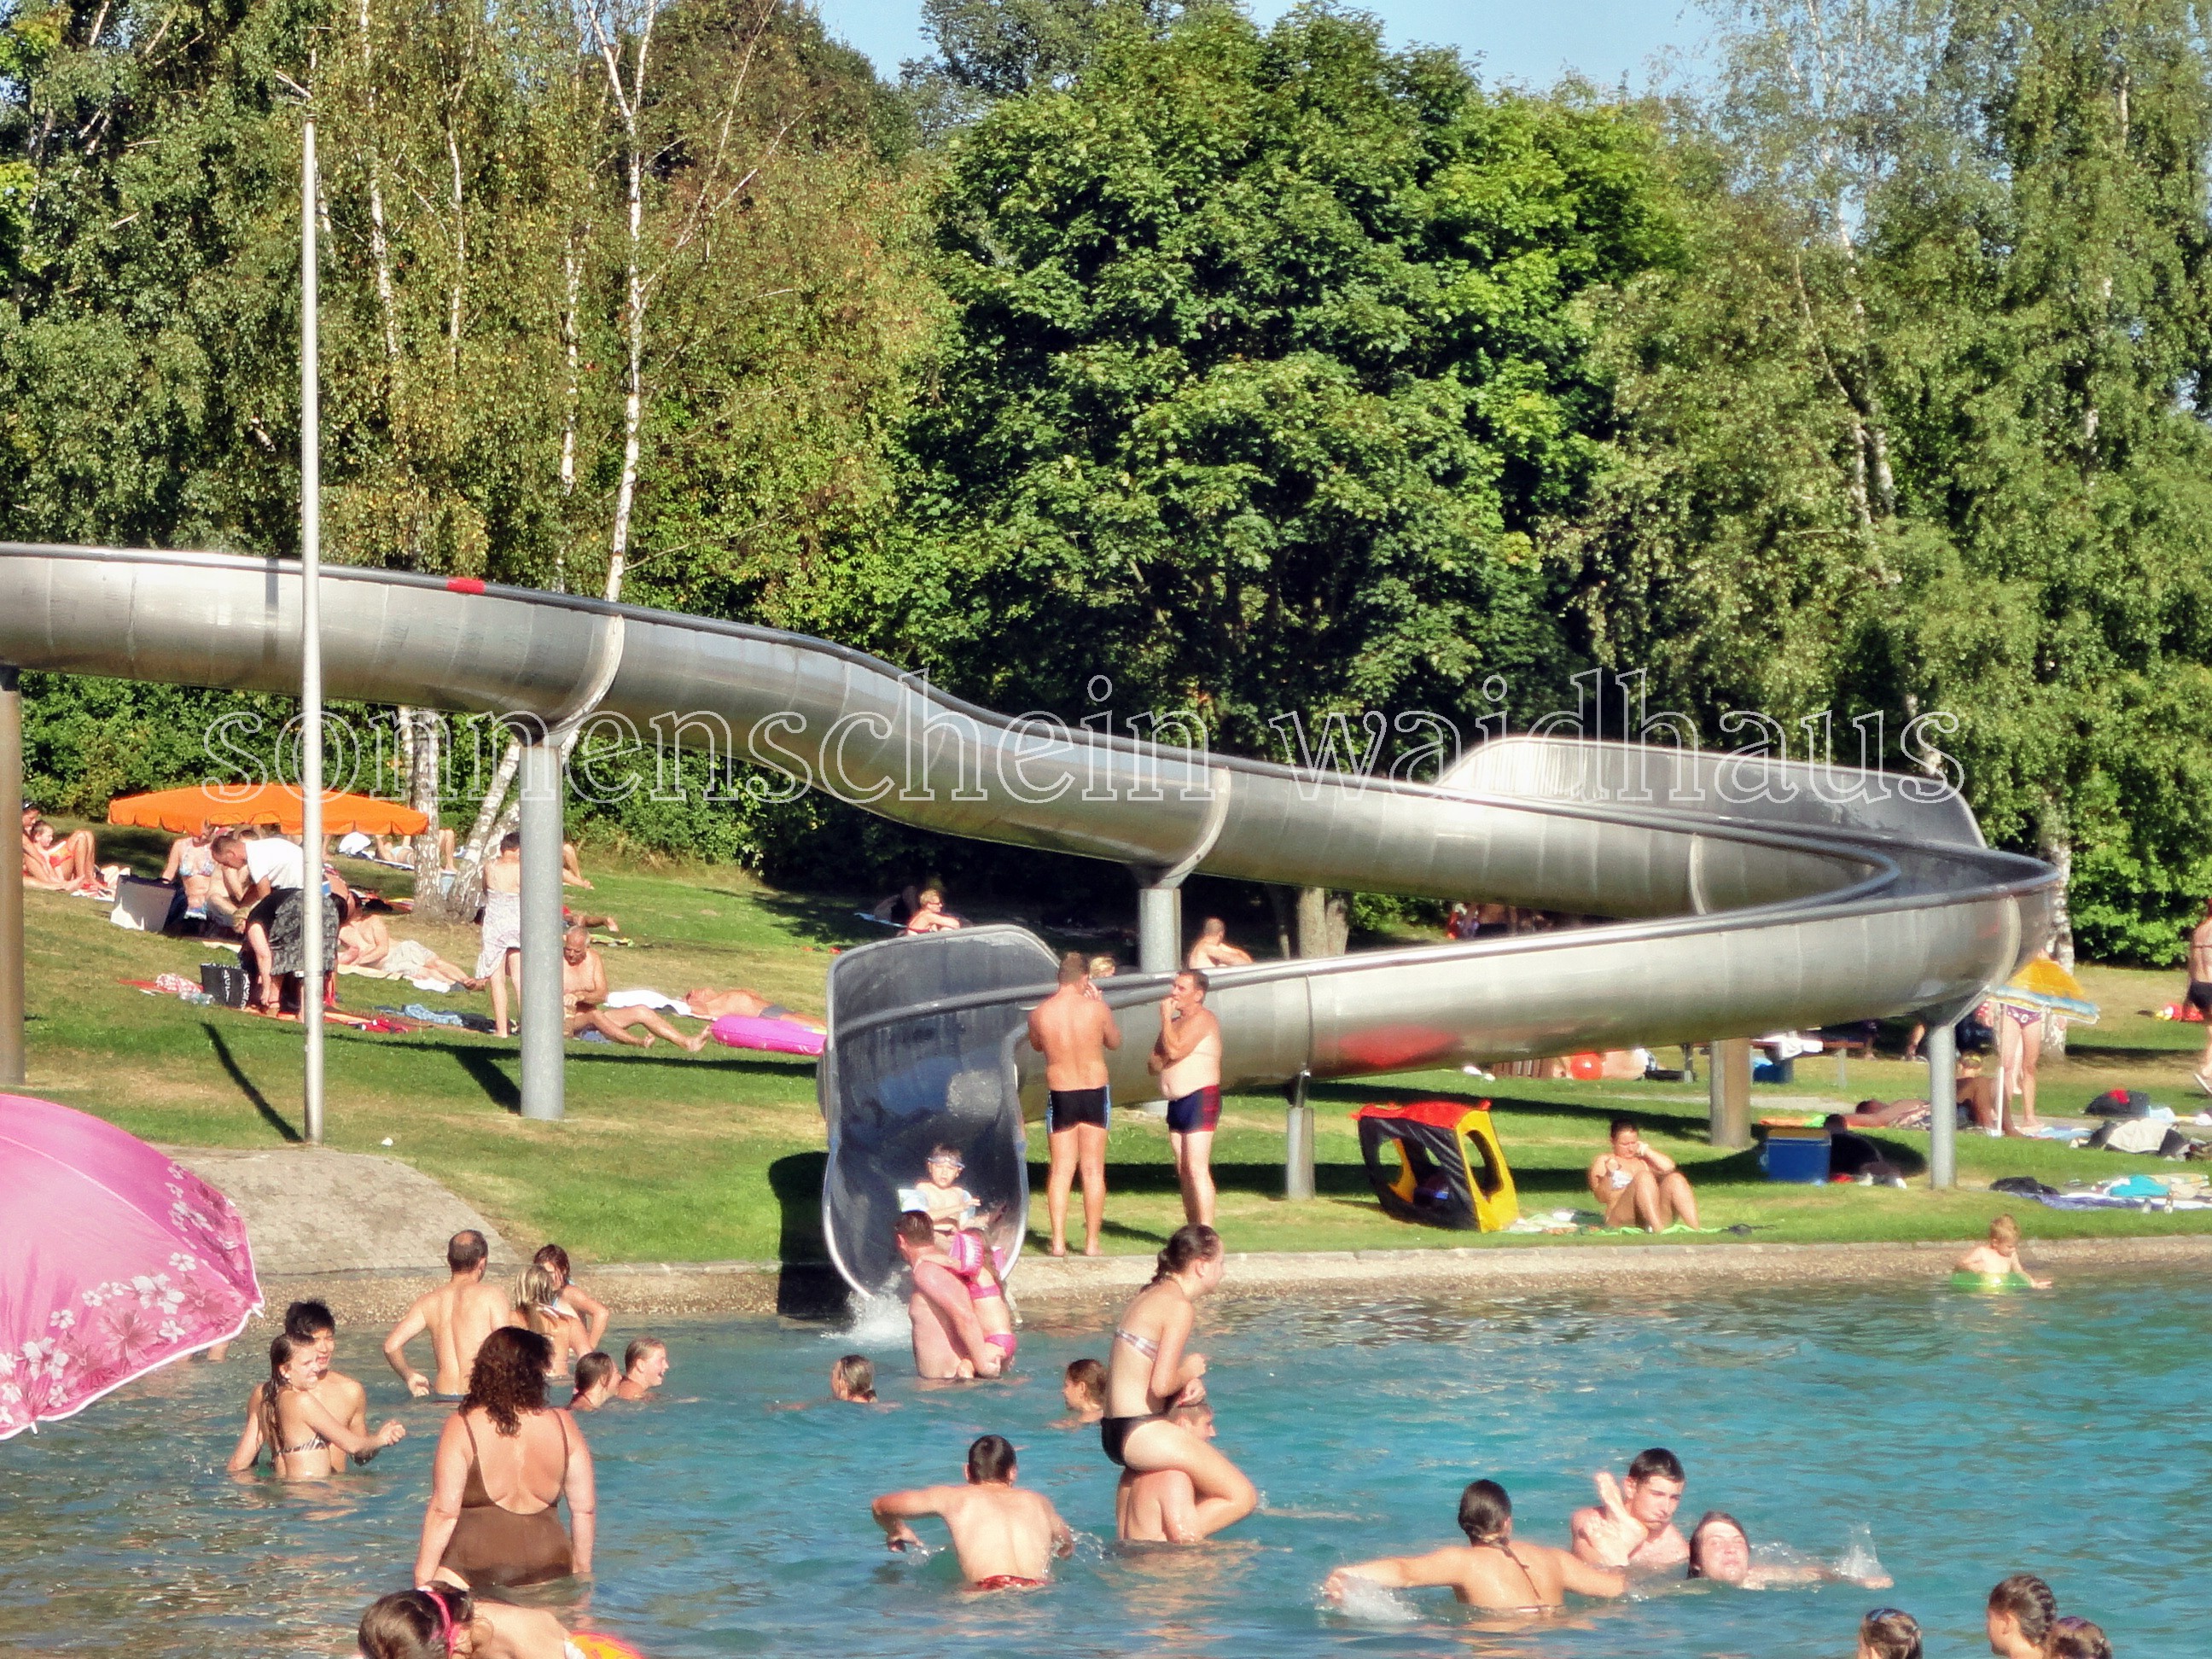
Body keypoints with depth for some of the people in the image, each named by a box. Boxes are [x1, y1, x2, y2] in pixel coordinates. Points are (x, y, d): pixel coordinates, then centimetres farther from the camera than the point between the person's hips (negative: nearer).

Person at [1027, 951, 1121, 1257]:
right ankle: (1092, 1241, 6)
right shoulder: (1096, 1008, -13)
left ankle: (1058, 1241, 2)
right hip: (1095, 1092, -1)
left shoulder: (1039, 1013, -9)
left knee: (1061, 1170, 8)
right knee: (1093, 1170, 6)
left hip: (1060, 1094, 1)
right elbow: (1115, 1042, 5)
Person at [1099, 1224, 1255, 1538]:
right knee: (1242, 1497, -6)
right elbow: (1161, 1385, -21)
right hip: (1142, 1433, -10)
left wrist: (1186, 1382, 4)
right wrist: (1189, 1371, -1)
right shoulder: (1180, 1306, -13)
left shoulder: (1150, 1296, 16)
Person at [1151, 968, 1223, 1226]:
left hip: (1200, 1099, -10)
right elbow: (1153, 1065, 19)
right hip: (1177, 1103, 10)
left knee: (1197, 1169, -16)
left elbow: (1175, 1049, -21)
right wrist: (1159, 1060, -4)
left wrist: (1166, 1017, -9)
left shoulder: (1202, 1018, -9)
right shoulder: (1175, 1023, 20)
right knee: (1183, 1171, 8)